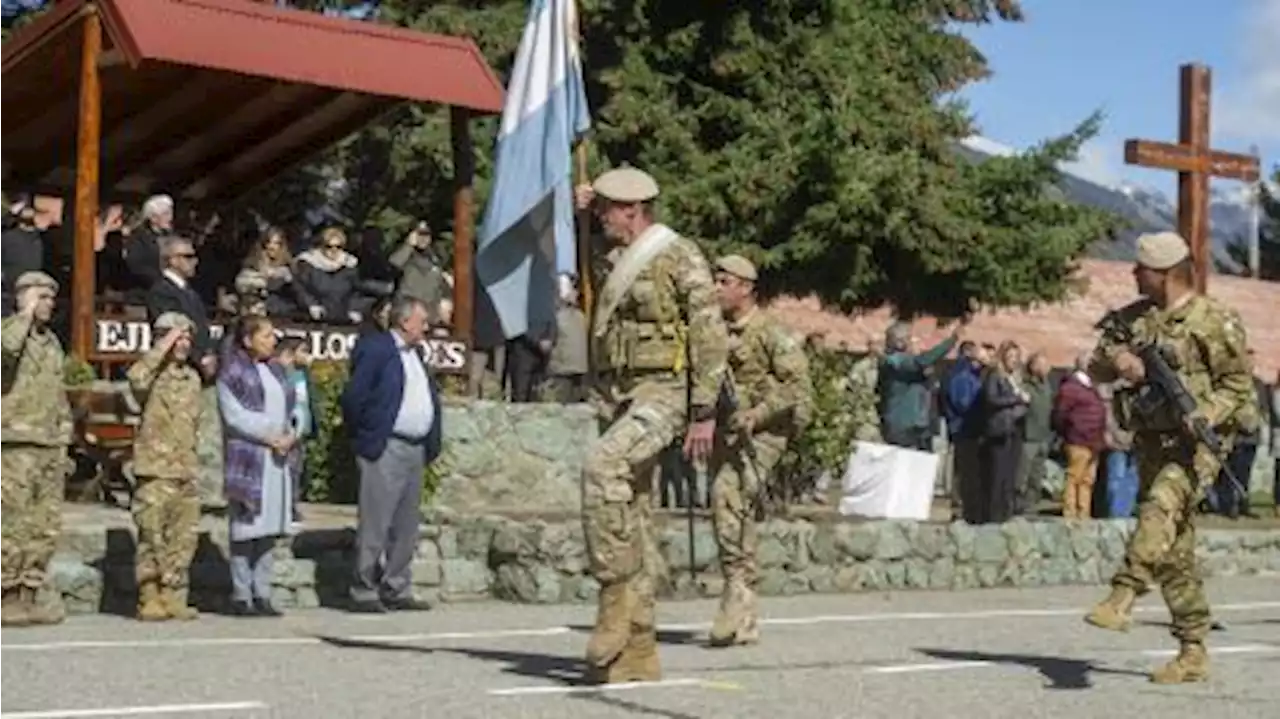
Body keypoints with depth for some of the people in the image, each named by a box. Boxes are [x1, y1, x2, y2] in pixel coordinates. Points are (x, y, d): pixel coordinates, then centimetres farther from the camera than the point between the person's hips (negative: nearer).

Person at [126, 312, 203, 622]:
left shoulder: (193, 377, 17)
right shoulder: (154, 373, -5)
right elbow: (136, 378, -31)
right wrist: (163, 347, -23)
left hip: (186, 471, 7)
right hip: (156, 469, -7)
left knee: (184, 538, 7)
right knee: (153, 538, -4)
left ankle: (173, 597, 15)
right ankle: (149, 599, 2)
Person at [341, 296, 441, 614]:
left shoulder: (415, 353, 17)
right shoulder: (375, 349, -9)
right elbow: (353, 396, -12)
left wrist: (432, 444, 14)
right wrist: (363, 438, -5)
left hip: (416, 450, 8)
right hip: (386, 450, -8)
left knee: (406, 528, 11)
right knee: (375, 525, -4)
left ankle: (396, 590, 17)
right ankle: (363, 592, 2)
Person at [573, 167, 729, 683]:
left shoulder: (679, 257, -7)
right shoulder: (618, 264, 17)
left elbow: (711, 337, -12)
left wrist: (704, 413, -16)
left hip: (662, 393, -8)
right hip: (618, 397, 8)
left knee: (602, 467, -33)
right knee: (633, 521, 6)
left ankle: (615, 590, -25)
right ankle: (638, 654, 10)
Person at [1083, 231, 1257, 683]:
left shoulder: (1214, 322, -7)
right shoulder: (1132, 318, 11)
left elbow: (1239, 385, -6)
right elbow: (1095, 369, 6)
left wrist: (1203, 416, -23)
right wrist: (1117, 362, -17)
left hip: (1197, 443, -6)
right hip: (1151, 444, 6)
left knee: (1160, 508, -33)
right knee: (1175, 550, 5)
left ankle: (1122, 598, -42)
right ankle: (1193, 655, 11)